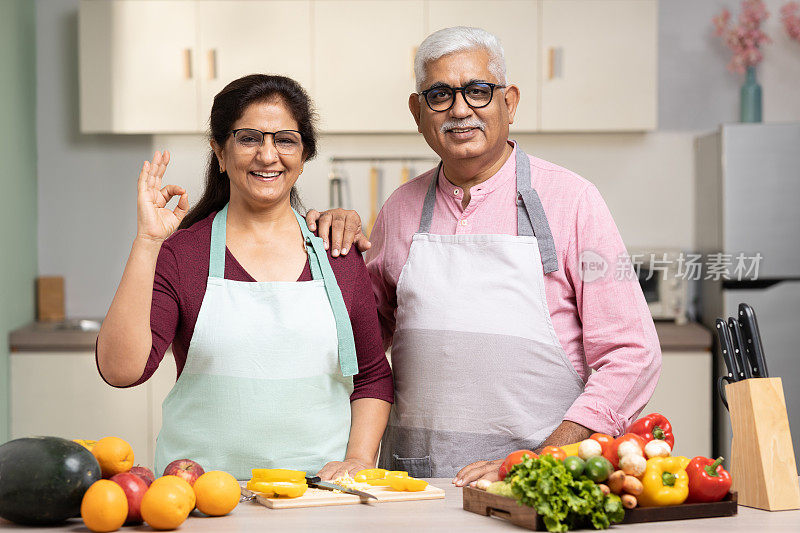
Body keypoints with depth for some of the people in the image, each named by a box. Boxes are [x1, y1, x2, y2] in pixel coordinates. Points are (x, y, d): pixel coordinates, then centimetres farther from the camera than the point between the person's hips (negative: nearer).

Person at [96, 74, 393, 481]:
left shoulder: (336, 254, 9)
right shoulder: (179, 253, 2)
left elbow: (373, 377, 16)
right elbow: (121, 370, -12)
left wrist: (358, 459, 0)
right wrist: (147, 242, -14)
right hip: (201, 494, -2)